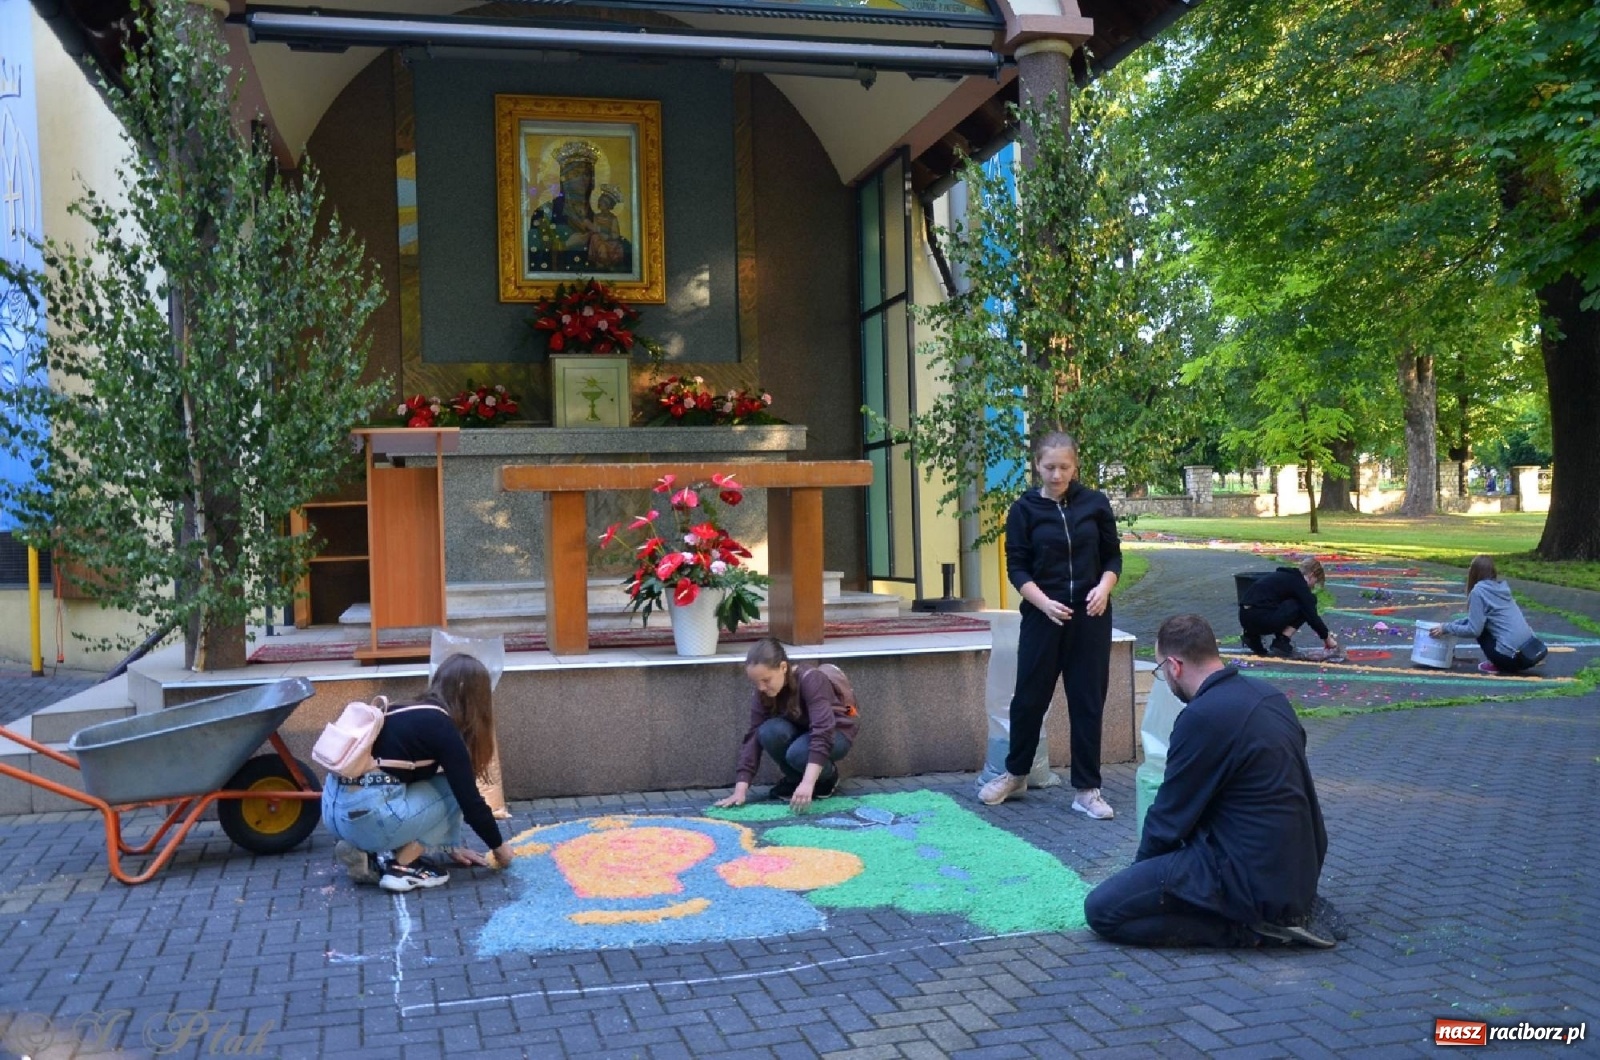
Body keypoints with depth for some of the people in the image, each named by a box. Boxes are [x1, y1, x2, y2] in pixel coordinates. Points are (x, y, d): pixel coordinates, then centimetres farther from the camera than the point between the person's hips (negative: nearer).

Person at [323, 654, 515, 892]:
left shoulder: (409, 714, 20)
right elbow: (470, 800, -3)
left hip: (334, 807, 8)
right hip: (368, 815, -8)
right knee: (453, 790, 8)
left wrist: (448, 844, 37)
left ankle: (366, 853, 13)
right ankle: (400, 866, 4)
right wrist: (498, 847, 14)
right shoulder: (443, 728, -4)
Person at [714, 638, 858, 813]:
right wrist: (740, 789, -28)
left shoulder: (811, 680, -32)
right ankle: (794, 778, -3)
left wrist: (807, 783, -51)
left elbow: (822, 732, -41)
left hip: (834, 733, -5)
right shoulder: (761, 694, -16)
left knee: (799, 753, -36)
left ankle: (829, 775, -3)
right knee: (769, 732, -29)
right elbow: (753, 737, -18)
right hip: (800, 732, 5)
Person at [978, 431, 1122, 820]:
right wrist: (1044, 603, -17)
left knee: (1088, 701, 4)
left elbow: (1113, 556, 7)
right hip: (1042, 615, -1)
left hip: (1090, 616, 1)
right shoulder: (1024, 509, -1)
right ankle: (1015, 774, 27)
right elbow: (1017, 567, -3)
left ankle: (1086, 789, 15)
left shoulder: (1095, 503, 2)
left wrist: (1104, 587, -12)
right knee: (1030, 697, 6)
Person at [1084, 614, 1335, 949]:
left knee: (1101, 910, -8)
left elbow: (1170, 817, -8)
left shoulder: (1202, 717, -18)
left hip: (1253, 879, -9)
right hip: (1301, 870, 9)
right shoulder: (1269, 695, 7)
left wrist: (1139, 870, 11)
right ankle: (1290, 909, 13)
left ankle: (1246, 928, -7)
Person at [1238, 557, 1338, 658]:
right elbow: (1311, 614, -2)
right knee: (1301, 607, 5)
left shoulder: (1286, 576, 26)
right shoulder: (1298, 583, -1)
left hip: (1245, 617, 9)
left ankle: (1253, 636, 16)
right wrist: (1326, 638, 11)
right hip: (1260, 618, -9)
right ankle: (1281, 644, 0)